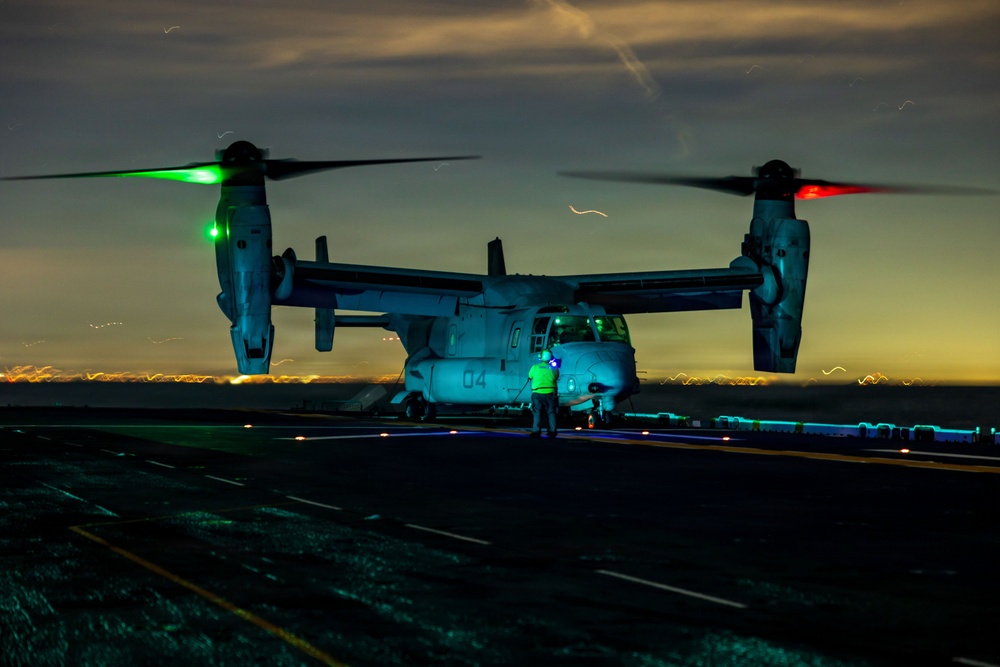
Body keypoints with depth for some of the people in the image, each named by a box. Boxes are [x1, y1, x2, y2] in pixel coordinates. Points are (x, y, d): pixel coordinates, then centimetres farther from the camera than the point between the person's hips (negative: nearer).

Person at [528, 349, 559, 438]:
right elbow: (556, 377, 17)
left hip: (538, 393, -1)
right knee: (551, 413, 9)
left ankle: (536, 431, -8)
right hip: (550, 393, 1)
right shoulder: (553, 368, 5)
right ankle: (552, 431, 6)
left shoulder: (535, 367, 3)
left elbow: (530, 376, 16)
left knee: (537, 413, 1)